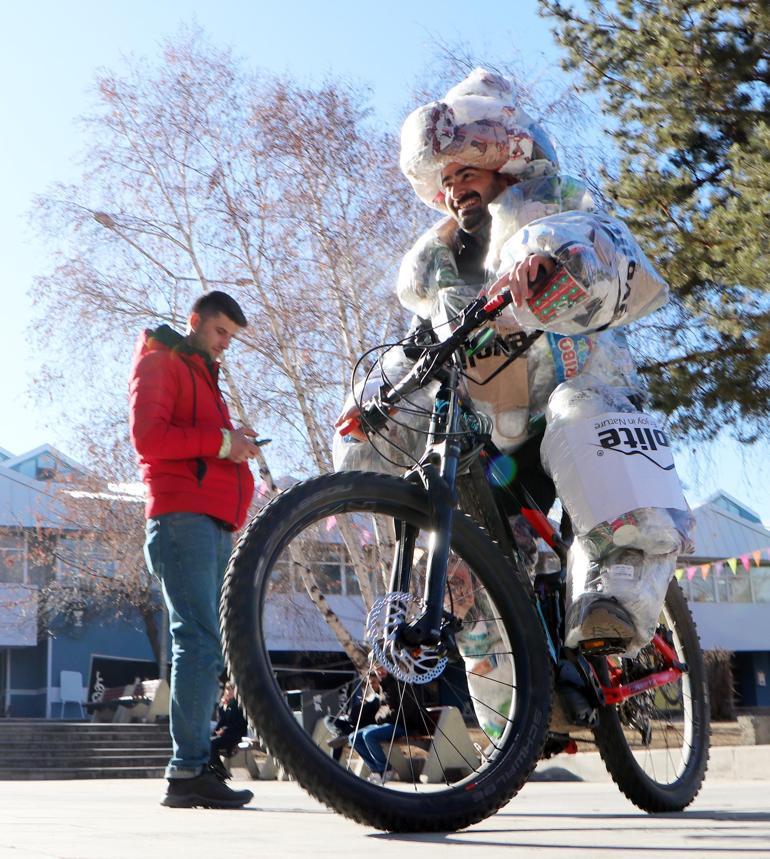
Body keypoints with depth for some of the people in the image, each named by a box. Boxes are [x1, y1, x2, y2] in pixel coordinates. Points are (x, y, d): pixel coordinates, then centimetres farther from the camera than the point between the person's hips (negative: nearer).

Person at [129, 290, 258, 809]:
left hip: (217, 526, 9)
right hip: (183, 517, -9)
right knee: (199, 640, -17)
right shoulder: (161, 361, 5)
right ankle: (189, 770, -20)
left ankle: (195, 768, 5)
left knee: (207, 648, 4)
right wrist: (221, 440, -11)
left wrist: (238, 447, 11)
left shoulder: (205, 376, 31)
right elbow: (147, 435, -11)